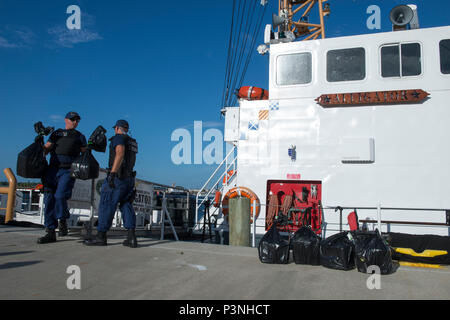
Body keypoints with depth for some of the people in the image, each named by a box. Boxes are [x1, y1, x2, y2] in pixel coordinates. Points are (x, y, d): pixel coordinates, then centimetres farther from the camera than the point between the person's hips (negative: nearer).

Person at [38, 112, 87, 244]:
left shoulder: (79, 136, 17)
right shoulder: (56, 134, 21)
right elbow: (45, 150, 17)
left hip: (68, 171, -3)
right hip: (52, 169, 3)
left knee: (60, 196, -19)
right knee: (49, 200, -4)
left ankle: (63, 222, 9)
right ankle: (50, 233, 2)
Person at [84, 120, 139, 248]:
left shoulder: (118, 138, -5)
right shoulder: (132, 142, 20)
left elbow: (120, 154, -23)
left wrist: (112, 173, -27)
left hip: (117, 178, -8)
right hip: (129, 178, 8)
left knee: (106, 205, -3)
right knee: (126, 205, 4)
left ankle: (101, 236, -1)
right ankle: (131, 237, -6)